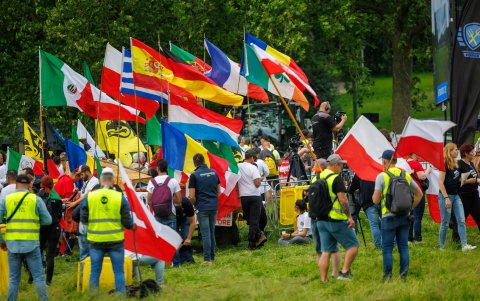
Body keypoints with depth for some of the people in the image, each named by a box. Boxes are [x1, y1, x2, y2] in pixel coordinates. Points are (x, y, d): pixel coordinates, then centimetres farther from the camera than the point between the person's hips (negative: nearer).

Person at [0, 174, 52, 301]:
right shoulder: (36, 199, -2)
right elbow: (47, 220, -1)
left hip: (13, 244, 2)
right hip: (31, 244, -2)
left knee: (14, 278, 9)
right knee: (38, 276, 3)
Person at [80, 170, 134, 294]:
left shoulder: (90, 196, -4)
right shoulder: (120, 197, -8)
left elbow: (83, 219, 1)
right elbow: (127, 221, -7)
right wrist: (132, 225, 15)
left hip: (96, 240, 1)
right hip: (116, 241, -1)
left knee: (95, 271, 11)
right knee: (119, 272, 7)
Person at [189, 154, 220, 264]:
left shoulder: (195, 175, -9)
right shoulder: (214, 173, 6)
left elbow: (192, 196, -11)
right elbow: (219, 191, 14)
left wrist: (195, 204, 8)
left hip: (202, 208, -5)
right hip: (214, 206, 5)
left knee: (205, 233, -4)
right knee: (212, 232, 13)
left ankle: (207, 259, -6)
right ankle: (212, 257, 18)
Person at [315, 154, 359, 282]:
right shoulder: (336, 179, -13)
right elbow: (343, 199, -18)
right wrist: (349, 217, -14)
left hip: (321, 221, 7)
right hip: (336, 220, -7)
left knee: (326, 251, 9)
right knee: (353, 245, 5)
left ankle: (323, 281, 6)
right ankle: (345, 272, -3)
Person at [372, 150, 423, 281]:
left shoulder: (382, 176, -8)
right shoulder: (406, 175, 7)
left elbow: (376, 200, -9)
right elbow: (419, 194, 14)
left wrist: (374, 195, 12)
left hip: (389, 217, -4)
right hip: (404, 216, 4)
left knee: (387, 248, 2)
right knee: (403, 247, 8)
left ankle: (387, 277, 1)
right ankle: (403, 276, 8)